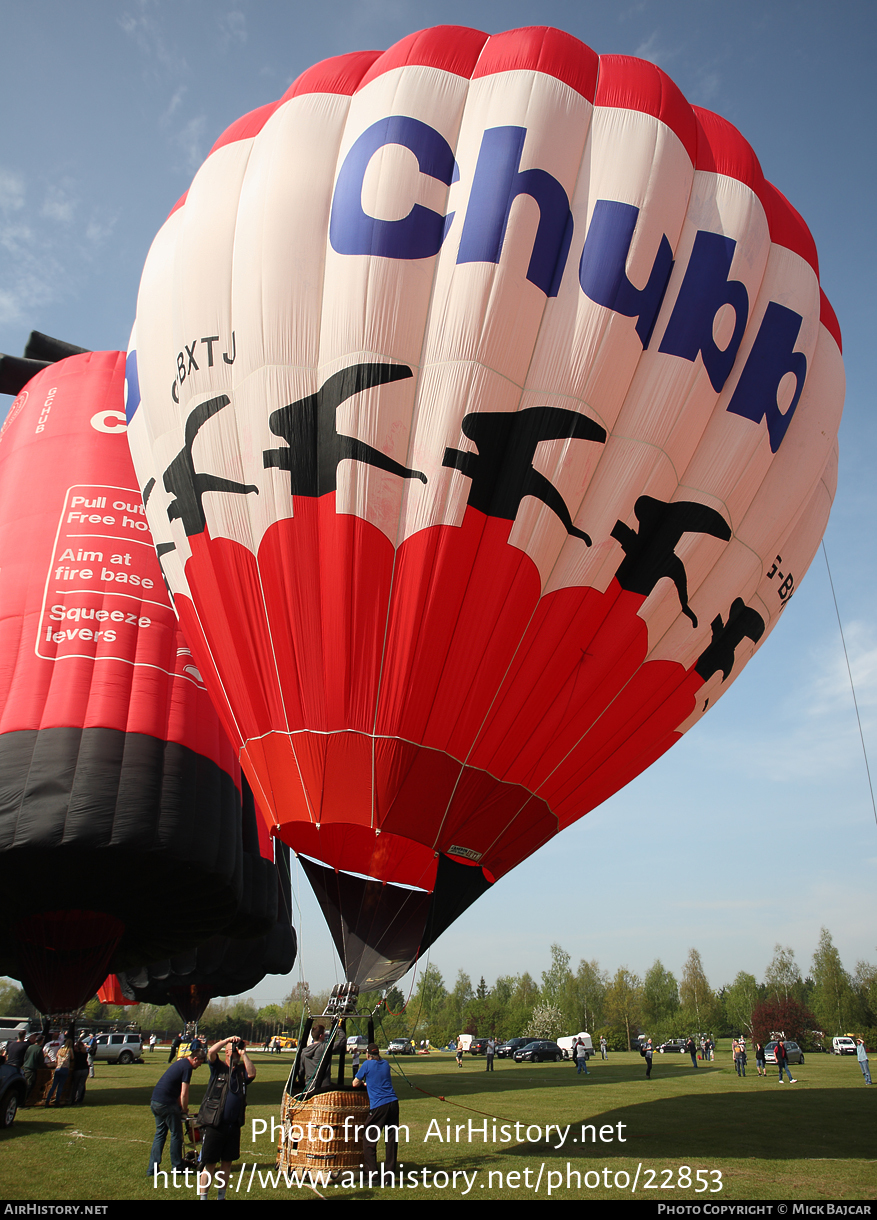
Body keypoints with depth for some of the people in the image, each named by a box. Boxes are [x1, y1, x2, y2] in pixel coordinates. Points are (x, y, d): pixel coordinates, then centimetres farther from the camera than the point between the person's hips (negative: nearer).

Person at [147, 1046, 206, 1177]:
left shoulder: (179, 1062, 17)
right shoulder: (187, 1067, -12)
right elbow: (184, 1094, -14)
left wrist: (181, 1107, 24)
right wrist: (185, 1109, 1)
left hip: (155, 1102, 9)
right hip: (167, 1104, -9)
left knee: (160, 1134, 17)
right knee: (176, 1135, 6)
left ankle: (152, 1169, 15)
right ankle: (177, 1167, 16)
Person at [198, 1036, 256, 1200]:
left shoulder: (242, 1071, 9)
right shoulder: (218, 1068, 1)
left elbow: (252, 1074, -11)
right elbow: (211, 1052, -16)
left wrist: (244, 1054, -10)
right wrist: (227, 1040, -16)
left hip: (234, 1125, 4)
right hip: (214, 1125, -4)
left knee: (227, 1162, 12)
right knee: (209, 1163, 0)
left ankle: (221, 1195, 25)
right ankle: (202, 1196, 11)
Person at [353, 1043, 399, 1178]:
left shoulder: (367, 1064, 1)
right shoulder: (385, 1064, 14)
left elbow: (355, 1084, 8)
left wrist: (363, 1083, 27)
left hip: (378, 1106, -5)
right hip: (393, 1103, 5)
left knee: (369, 1141, 3)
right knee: (392, 1140, 9)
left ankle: (373, 1175, -2)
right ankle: (390, 1173, 10)